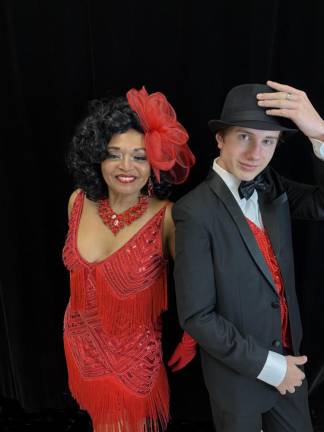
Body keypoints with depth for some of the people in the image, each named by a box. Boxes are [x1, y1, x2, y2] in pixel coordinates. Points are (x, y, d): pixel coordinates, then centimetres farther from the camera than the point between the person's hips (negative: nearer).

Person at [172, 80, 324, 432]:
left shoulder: (271, 185, -5)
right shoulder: (196, 211, -25)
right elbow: (196, 316, -23)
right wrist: (267, 365, -16)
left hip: (288, 357, 6)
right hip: (237, 373, -5)